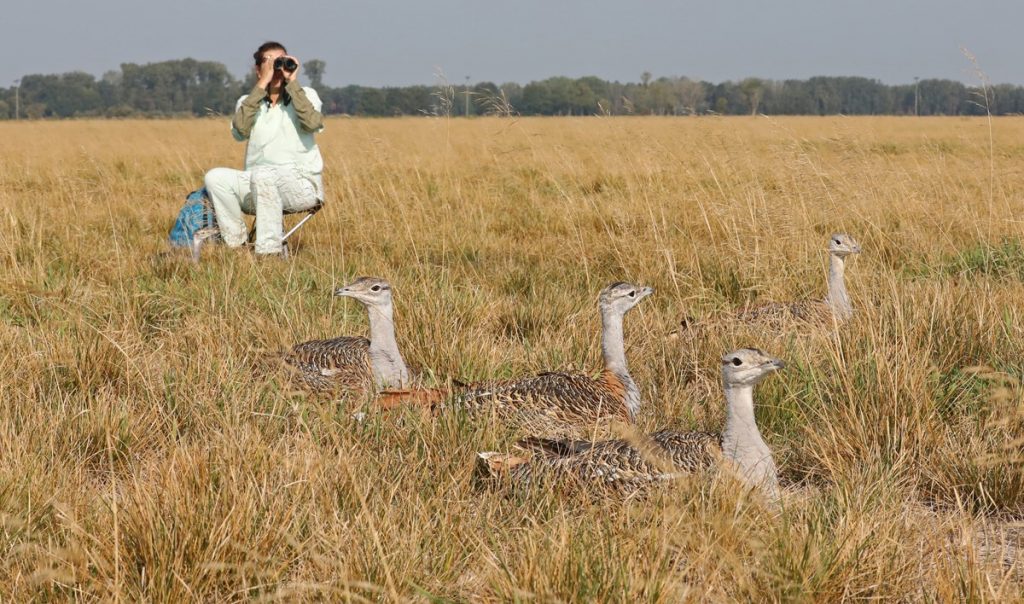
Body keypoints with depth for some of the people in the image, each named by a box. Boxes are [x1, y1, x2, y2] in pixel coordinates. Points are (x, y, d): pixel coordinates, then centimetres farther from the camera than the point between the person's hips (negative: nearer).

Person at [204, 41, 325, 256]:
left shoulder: (305, 96, 7)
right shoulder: (248, 102, 12)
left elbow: (313, 123, -17)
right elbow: (240, 130, -13)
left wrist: (292, 83, -13)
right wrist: (262, 85, -13)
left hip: (302, 185, -3)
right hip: (257, 186, 3)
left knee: (263, 175, -35)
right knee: (215, 177, -20)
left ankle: (269, 252, -35)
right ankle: (235, 245, -11)